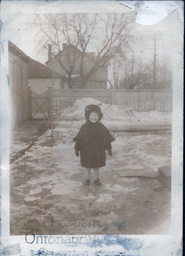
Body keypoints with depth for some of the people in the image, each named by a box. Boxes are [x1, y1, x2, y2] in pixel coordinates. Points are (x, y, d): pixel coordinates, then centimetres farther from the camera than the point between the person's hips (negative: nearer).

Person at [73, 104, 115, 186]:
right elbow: (79, 139, -5)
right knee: (88, 166, 12)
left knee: (97, 166, 11)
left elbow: (107, 139, 3)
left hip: (98, 151, 1)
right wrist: (77, 149, -7)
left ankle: (96, 179, 25)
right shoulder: (84, 128, -8)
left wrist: (109, 148, 3)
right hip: (87, 151, -1)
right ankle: (88, 178, 27)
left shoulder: (102, 128, -4)